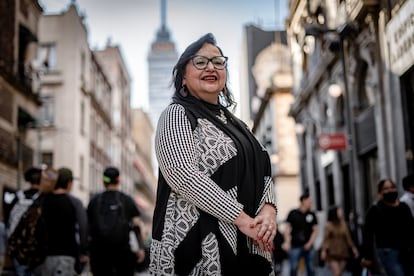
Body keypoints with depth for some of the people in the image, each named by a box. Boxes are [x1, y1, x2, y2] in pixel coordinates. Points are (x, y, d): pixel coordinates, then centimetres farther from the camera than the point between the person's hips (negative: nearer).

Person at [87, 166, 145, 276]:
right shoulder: (127, 200, 1)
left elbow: (87, 227, 5)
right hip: (123, 250, -1)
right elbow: (136, 226, -4)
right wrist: (140, 248, 0)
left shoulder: (94, 201, 5)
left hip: (99, 251, 1)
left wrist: (86, 250, 11)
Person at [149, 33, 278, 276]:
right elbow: (183, 175, -18)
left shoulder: (233, 122, 18)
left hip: (247, 246, 7)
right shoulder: (176, 115, -4)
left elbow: (263, 171, 12)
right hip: (200, 245, -7)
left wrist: (269, 210, -9)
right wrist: (242, 219, -20)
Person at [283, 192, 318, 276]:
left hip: (308, 246, 2)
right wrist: (287, 242, -9)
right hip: (295, 246, -2)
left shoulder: (312, 215, 7)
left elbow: (315, 230, 8)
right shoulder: (293, 213, 1)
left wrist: (310, 243, -4)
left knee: (310, 269, 5)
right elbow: (288, 229, 2)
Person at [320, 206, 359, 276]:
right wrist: (323, 250, -20)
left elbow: (348, 237, 10)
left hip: (342, 253, 5)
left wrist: (353, 248, 9)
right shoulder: (328, 225, -9)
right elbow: (325, 239, -11)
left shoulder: (343, 224, 5)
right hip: (332, 253, -5)